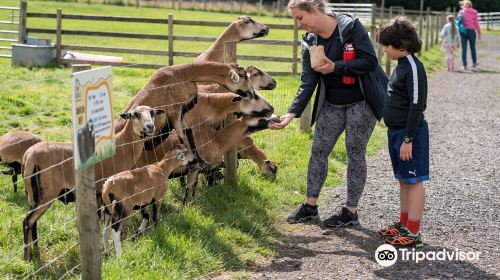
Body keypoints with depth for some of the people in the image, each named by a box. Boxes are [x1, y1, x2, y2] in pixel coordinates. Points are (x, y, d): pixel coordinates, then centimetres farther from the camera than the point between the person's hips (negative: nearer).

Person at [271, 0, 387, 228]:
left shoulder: (350, 26, -17)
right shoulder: (309, 42, 0)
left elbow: (369, 62, -20)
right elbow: (307, 83, -6)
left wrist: (335, 67, -25)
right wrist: (292, 113, -17)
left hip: (361, 102, -6)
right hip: (332, 104, 6)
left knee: (355, 153, 1)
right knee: (318, 150, 5)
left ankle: (350, 211, 11)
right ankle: (310, 206, 18)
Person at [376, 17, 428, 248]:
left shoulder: (413, 67, -17)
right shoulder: (401, 65, 12)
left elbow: (417, 107, -21)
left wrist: (408, 140, -21)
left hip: (410, 133, -9)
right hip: (397, 131, 10)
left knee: (413, 181, -4)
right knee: (404, 180, 16)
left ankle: (413, 233, 1)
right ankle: (404, 224, 25)